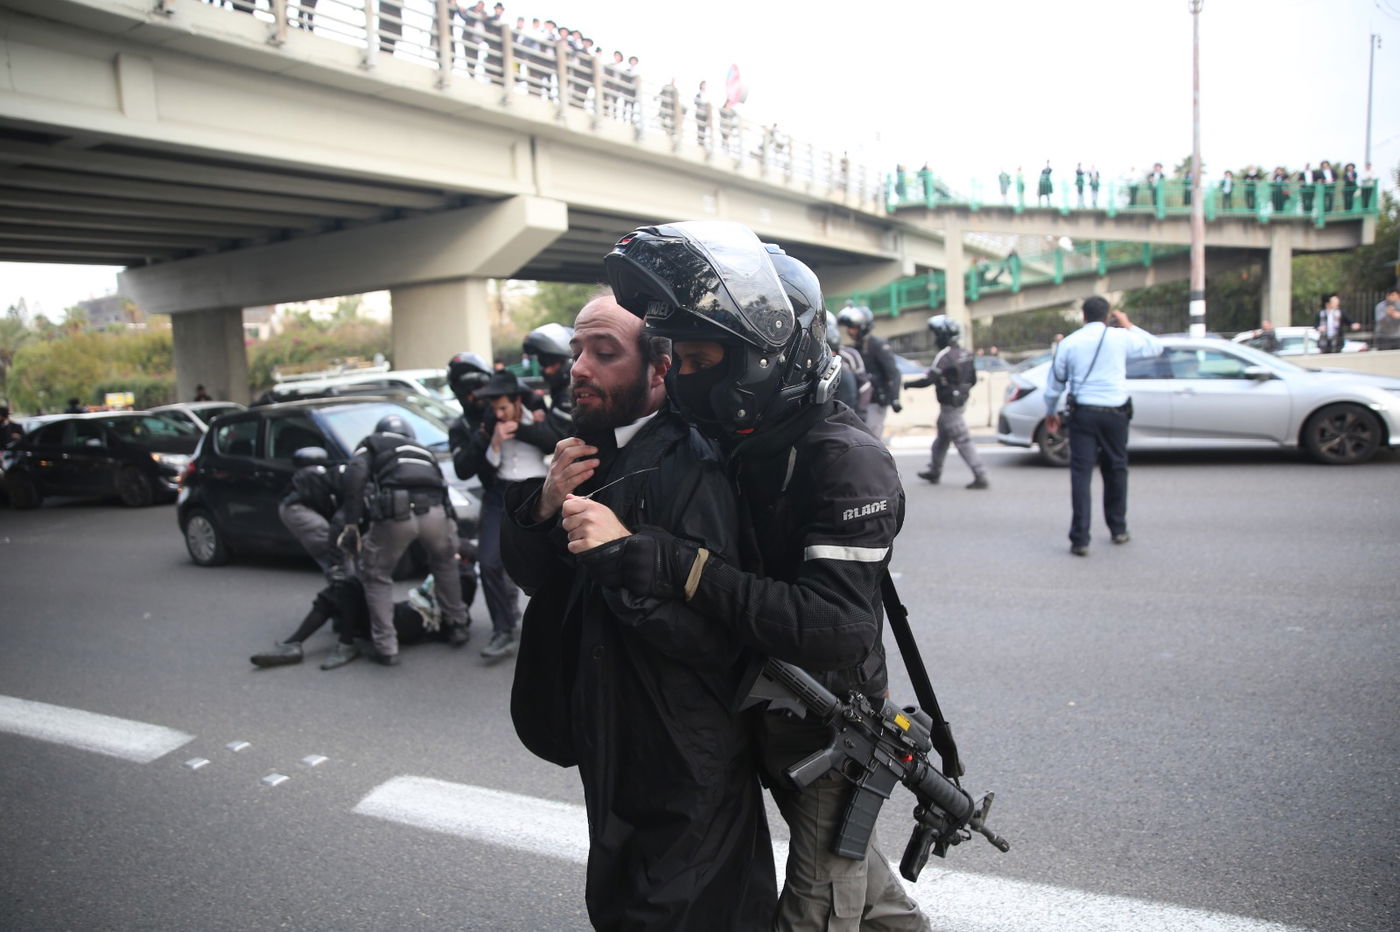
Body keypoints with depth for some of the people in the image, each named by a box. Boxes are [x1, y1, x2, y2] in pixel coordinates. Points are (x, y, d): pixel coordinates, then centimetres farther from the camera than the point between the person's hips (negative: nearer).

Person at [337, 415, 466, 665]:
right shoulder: (423, 450, 39)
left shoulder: (372, 443, 26)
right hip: (435, 510, 4)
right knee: (445, 563, 33)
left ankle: (386, 648, 12)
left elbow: (355, 474, 4)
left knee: (376, 576, 18)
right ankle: (458, 623, 42)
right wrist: (451, 527, 50)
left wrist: (351, 524, 2)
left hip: (396, 512, -4)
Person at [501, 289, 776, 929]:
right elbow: (529, 575, 5)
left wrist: (624, 558, -35)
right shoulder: (589, 453, 2)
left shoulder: (690, 468, -24)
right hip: (610, 746, 8)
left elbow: (715, 638, -28)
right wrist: (543, 505, -13)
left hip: (684, 774, -8)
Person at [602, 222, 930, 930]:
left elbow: (835, 626, -36)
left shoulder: (847, 459, -27)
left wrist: (684, 568, -41)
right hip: (761, 708, 8)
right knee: (836, 851, 29)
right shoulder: (733, 442, -3)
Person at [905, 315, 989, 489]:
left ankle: (981, 478, -6)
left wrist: (908, 384, -9)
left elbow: (928, 379, -22)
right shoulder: (964, 354, 8)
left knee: (963, 441, -6)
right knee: (941, 438, 21)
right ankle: (934, 471, 33)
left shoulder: (945, 355, -19)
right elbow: (973, 379, 15)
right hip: (959, 401, 9)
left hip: (949, 405, -9)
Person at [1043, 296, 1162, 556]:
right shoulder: (1121, 337, 0)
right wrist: (1129, 326, 26)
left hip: (1083, 413, -1)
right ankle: (1118, 529, 30)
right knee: (1116, 469, 16)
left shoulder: (1068, 343, 1)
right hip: (1115, 413, 1)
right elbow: (1155, 347, 17)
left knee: (1081, 473, -2)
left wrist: (1051, 412, 22)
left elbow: (1054, 384, 7)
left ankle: (1080, 540, -8)